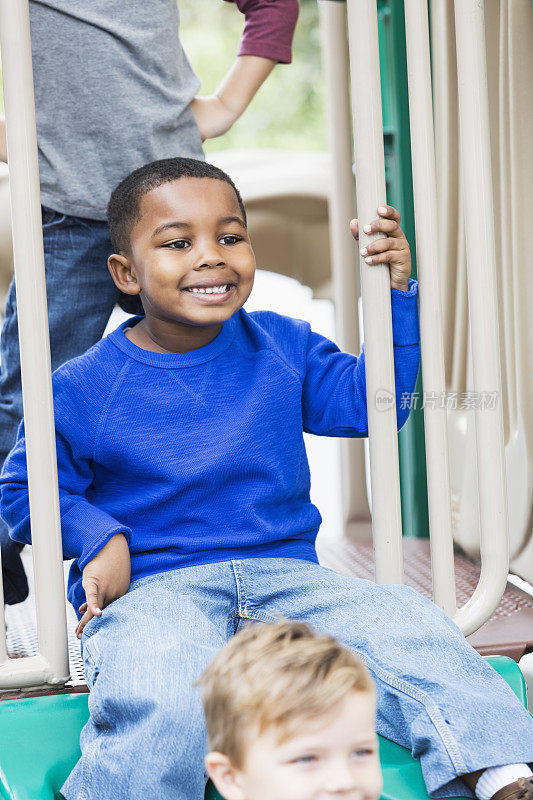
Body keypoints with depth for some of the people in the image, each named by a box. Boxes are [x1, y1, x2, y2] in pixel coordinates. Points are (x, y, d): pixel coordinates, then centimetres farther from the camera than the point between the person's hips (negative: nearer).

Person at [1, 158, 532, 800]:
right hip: (151, 591, -3)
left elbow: (371, 401, 17)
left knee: (413, 630, -20)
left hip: (285, 574, 4)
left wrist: (394, 292, 6)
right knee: (160, 704, -37)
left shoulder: (282, 346, 9)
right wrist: (98, 536, -9)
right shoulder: (83, 388, -2)